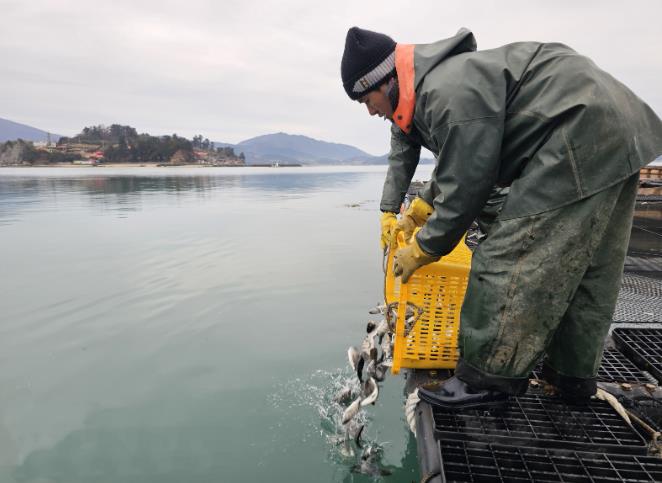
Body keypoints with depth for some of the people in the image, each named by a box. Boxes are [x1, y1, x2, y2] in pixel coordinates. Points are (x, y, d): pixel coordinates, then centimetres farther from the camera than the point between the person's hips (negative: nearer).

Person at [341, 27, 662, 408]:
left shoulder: (450, 91, -19)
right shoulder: (430, 90, 15)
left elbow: (466, 186, -18)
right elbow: (455, 171, 23)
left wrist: (424, 249, -5)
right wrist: (415, 214, 18)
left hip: (579, 131, -11)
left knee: (512, 260, -11)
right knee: (588, 267, 13)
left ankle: (491, 377, 0)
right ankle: (573, 373, 27)